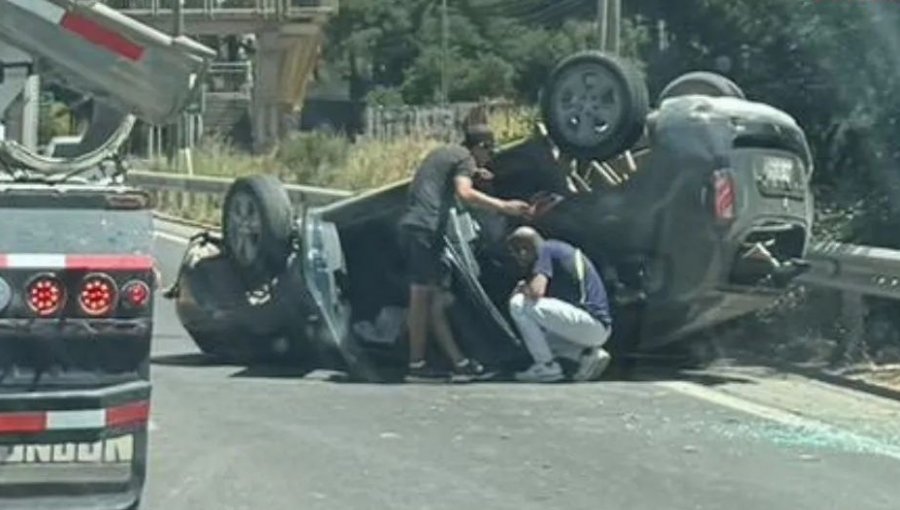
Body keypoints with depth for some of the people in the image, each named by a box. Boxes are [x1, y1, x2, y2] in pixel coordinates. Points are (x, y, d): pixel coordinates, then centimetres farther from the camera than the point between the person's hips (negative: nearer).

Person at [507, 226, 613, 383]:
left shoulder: (546, 250, -5)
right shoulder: (559, 249, 22)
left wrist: (521, 289, 2)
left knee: (519, 305, -13)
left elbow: (536, 291, -20)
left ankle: (546, 366, -8)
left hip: (589, 321, -10)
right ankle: (587, 353, 10)